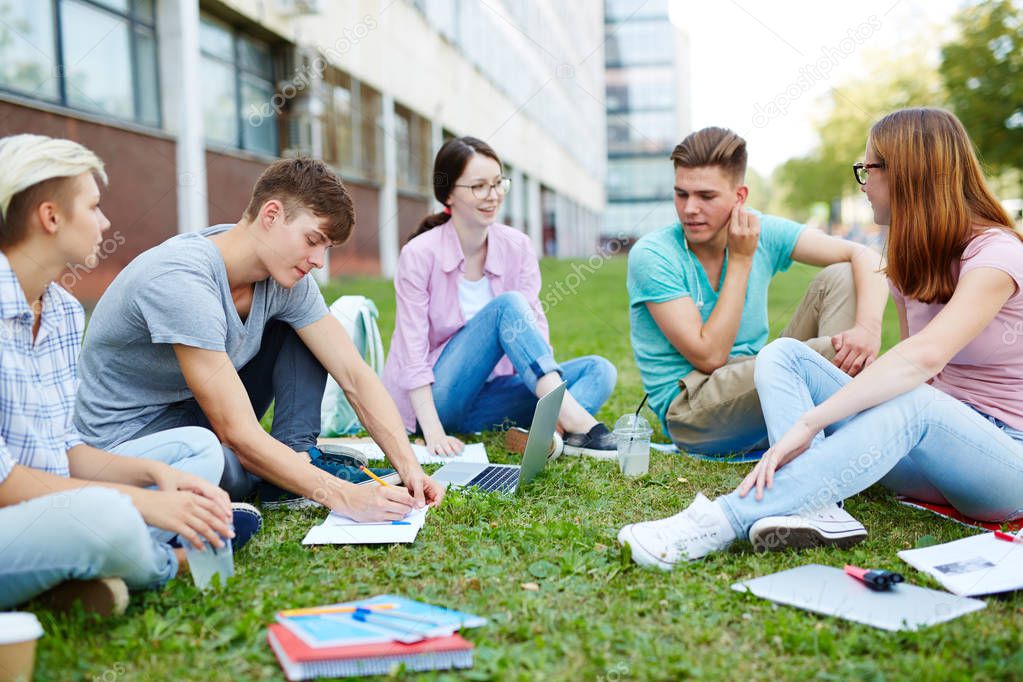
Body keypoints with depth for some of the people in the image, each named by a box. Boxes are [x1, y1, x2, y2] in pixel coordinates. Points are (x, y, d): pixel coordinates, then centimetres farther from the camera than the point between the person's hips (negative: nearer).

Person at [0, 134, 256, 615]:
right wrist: (142, 502, -21)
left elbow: (64, 450, 9)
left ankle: (88, 571, -15)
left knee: (198, 447, 9)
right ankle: (171, 559, -1)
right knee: (104, 515, -37)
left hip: (48, 503, 9)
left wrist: (157, 474, -8)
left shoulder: (65, 311, 8)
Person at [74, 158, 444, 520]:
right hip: (128, 432, -7)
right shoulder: (181, 280, -32)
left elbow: (355, 376, -10)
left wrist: (409, 465, -21)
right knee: (235, 471, -38)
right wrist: (343, 497, -35)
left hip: (201, 410, 7)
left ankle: (297, 457, -10)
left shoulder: (286, 279, -9)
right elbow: (239, 434, -34)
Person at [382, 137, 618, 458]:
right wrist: (434, 433, -26)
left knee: (599, 370, -15)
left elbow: (535, 328, -6)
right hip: (436, 400, -5)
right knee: (507, 305, -27)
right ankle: (575, 418, -39)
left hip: (486, 394, 5)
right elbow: (413, 352, -16)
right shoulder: (419, 254, -12)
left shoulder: (517, 246, 0)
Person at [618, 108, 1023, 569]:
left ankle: (719, 522, -46)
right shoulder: (912, 259, 11)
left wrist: (808, 423, -40)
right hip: (924, 458, 7)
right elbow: (914, 358, 7)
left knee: (912, 402, -41)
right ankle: (809, 509, -34)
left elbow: (926, 356, -34)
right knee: (783, 353, -10)